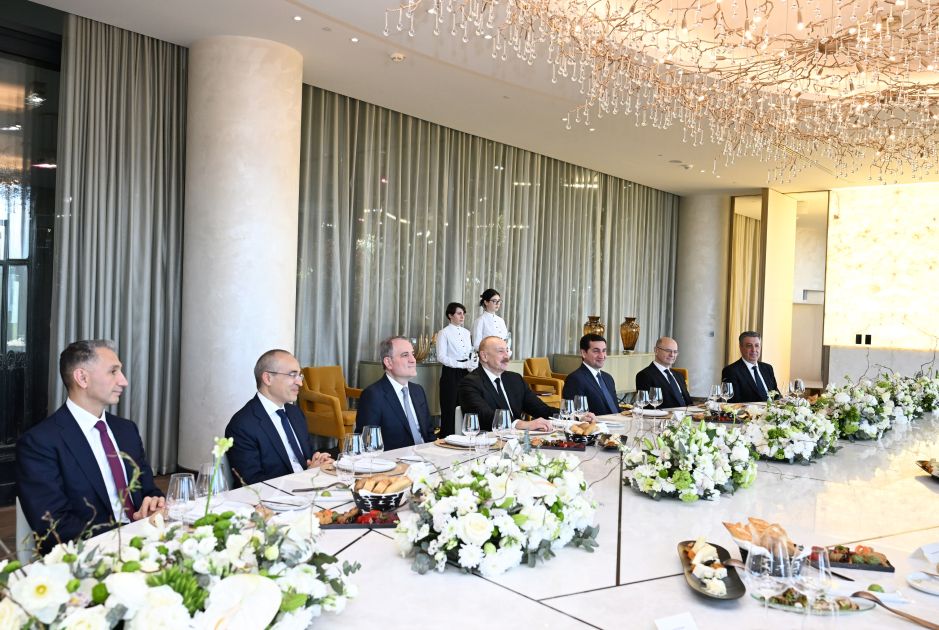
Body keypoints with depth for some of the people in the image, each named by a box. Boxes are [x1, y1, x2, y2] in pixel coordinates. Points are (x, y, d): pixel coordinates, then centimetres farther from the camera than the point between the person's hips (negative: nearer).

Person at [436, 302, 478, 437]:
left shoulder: (466, 332, 13)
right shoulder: (444, 333, -5)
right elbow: (441, 357, -12)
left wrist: (473, 364, -7)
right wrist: (463, 365, -18)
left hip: (466, 374, 5)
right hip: (451, 373, -5)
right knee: (450, 408, -1)